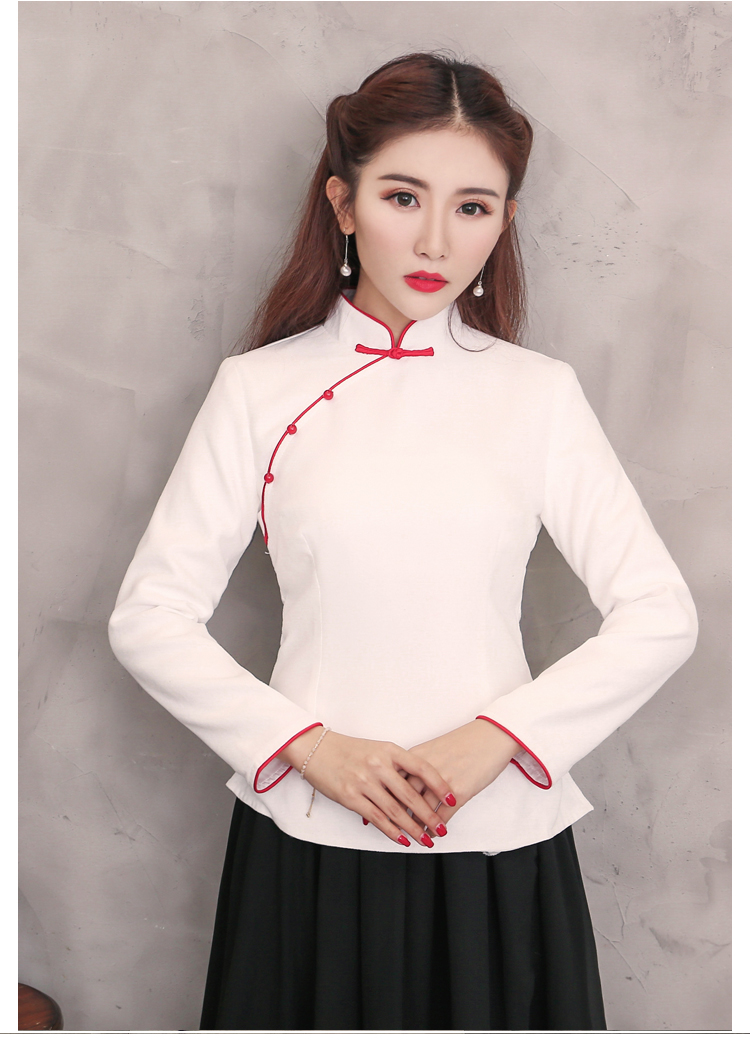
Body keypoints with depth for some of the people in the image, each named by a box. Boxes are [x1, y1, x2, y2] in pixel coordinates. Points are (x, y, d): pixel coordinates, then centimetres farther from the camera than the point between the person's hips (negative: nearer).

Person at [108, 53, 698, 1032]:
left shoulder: (539, 393, 1)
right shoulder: (261, 389, -1)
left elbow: (661, 616, -2)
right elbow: (149, 617, -2)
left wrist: (493, 738, -13)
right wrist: (311, 747, -12)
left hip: (500, 839, 1)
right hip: (309, 840, 0)